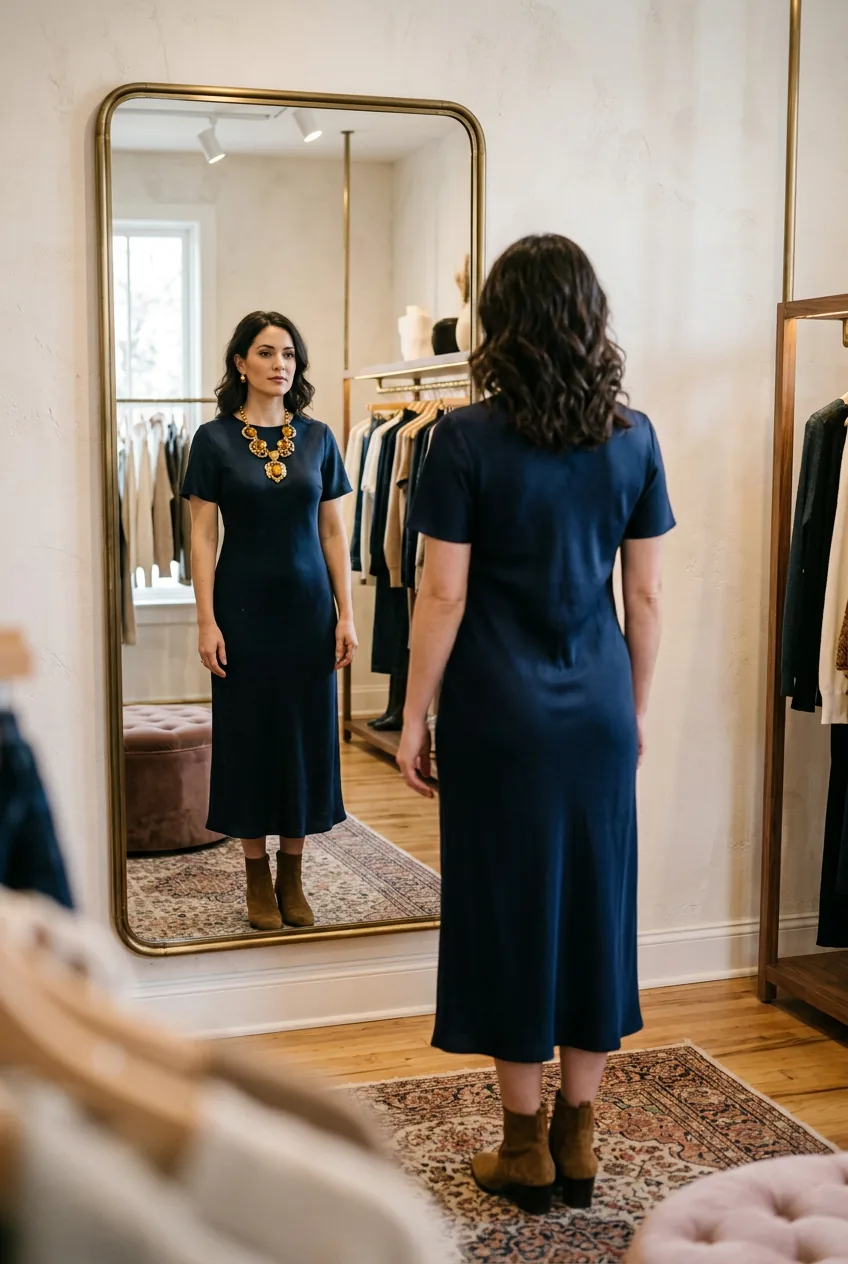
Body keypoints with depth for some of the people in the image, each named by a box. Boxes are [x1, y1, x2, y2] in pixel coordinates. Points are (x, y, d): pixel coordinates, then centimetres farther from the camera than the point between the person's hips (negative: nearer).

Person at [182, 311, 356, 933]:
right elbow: (203, 536, -3)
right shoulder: (215, 439, -3)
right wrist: (207, 621, -9)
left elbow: (333, 532, 6)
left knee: (306, 734, 6)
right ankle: (258, 877, 17)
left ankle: (292, 877, 19)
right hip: (244, 606, -2)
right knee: (249, 733, 4)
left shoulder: (318, 438, 4)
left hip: (308, 605, 2)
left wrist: (346, 614, 1)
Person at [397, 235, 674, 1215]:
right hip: (599, 713, 4)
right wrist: (637, 709, 16)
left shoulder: (467, 438, -9)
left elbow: (444, 596, -10)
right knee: (595, 904, 12)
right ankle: (577, 1137, 23)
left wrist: (414, 718, -1)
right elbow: (645, 595, 5)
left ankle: (526, 1146, 19)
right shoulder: (632, 438, 2)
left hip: (500, 714, -3)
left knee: (510, 907, 7)